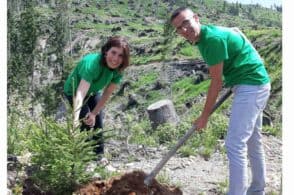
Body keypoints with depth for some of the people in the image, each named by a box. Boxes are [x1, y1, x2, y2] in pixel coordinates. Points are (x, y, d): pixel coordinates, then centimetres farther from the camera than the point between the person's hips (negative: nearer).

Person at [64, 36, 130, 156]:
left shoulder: (118, 70, -24)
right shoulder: (92, 63, -44)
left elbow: (106, 95, -17)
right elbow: (80, 94, -55)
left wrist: (94, 113, -25)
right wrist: (75, 119, -66)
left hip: (93, 92, 6)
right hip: (74, 91, -5)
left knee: (97, 124, 8)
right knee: (86, 124, -13)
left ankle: (99, 156, 25)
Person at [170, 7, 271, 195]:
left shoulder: (212, 38, -22)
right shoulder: (204, 37, 7)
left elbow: (217, 82, -18)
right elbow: (235, 30, 26)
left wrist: (204, 116, -10)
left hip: (251, 86, -11)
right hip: (254, 84, 11)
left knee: (235, 144, -13)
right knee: (252, 141, 20)